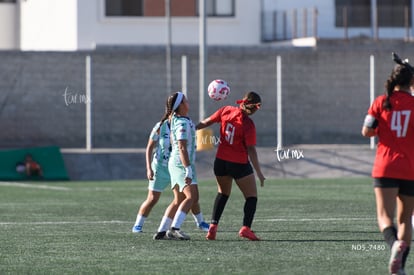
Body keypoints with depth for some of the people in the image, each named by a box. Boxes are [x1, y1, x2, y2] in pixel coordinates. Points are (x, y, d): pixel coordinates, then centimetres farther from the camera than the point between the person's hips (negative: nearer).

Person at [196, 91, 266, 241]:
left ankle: (213, 225, 13)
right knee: (251, 196, 7)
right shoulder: (248, 125, -17)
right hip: (240, 165, -5)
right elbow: (251, 150, -16)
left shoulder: (226, 111, -6)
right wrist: (259, 173, -10)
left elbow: (205, 123, 4)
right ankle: (246, 227, -10)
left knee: (223, 193, 24)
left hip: (221, 161, 5)